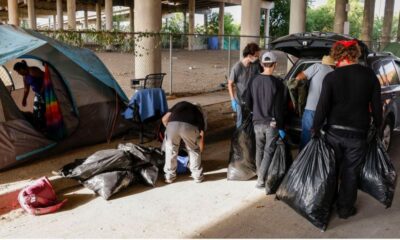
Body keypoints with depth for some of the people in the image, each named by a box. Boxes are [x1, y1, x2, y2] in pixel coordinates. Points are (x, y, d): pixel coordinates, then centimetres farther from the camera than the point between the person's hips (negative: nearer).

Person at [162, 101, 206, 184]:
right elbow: (201, 137, 32)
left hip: (172, 124, 1)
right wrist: (199, 151, 46)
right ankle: (198, 176, 33)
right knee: (194, 150, 25)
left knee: (171, 150, 25)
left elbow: (164, 119, 26)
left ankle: (169, 176, 32)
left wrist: (170, 130, 40)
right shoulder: (200, 114, 34)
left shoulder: (180, 105, 38)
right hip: (189, 126, -1)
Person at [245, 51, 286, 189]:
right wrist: (280, 127, -7)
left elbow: (248, 102, 8)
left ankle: (260, 175, 28)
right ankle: (261, 180, -1)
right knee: (269, 151, 3)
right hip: (272, 123, -4)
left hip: (257, 122, 4)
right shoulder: (277, 83, -14)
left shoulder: (254, 81, 0)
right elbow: (279, 108, -13)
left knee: (259, 150, 18)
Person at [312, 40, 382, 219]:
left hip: (334, 132, 1)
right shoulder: (369, 75, -4)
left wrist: (316, 128, 0)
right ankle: (345, 209, 20)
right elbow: (376, 105, 1)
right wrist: (377, 126, 15)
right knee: (350, 172, 10)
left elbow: (323, 106, -9)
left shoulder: (331, 77, -7)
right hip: (357, 133, -1)